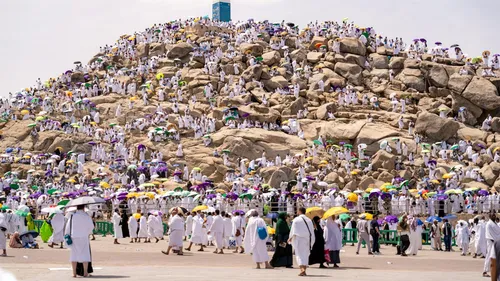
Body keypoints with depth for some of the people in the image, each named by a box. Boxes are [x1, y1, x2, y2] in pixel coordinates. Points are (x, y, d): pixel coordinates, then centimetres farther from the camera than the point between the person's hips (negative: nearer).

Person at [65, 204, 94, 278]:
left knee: (74, 255, 5)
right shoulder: (87, 217, -6)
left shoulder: (72, 216, -2)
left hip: (74, 237, 2)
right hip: (84, 238, -2)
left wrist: (67, 236, 14)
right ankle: (85, 272, -1)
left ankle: (74, 273, 4)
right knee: (85, 254, 3)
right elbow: (91, 227, 2)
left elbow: (68, 227, 1)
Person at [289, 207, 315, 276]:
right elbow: (312, 231, 7)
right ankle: (304, 269, 13)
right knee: (305, 255, 13)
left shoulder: (296, 220, -6)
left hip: (299, 239, -4)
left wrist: (291, 238, 8)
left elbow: (293, 230, -5)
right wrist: (311, 241, 12)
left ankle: (302, 269, -23)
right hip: (307, 239, 4)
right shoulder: (309, 220, 6)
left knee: (299, 254, -5)